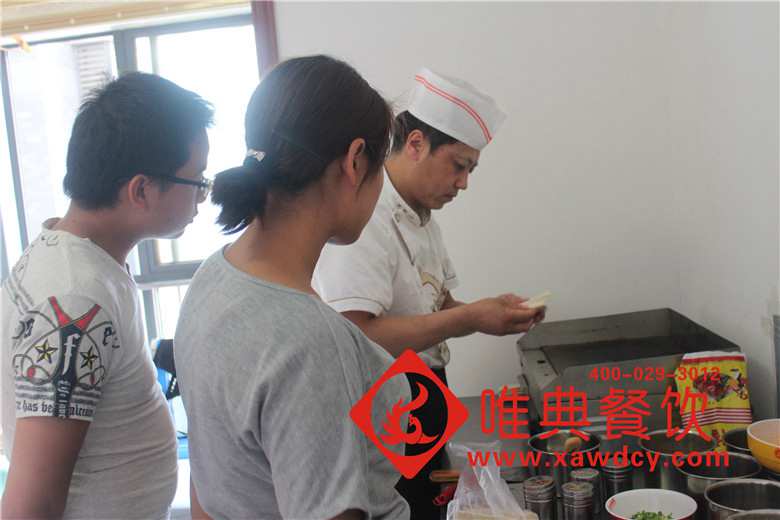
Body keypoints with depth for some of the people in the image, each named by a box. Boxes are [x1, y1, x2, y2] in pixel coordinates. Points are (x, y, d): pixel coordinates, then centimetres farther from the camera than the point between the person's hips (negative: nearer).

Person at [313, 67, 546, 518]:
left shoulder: (423, 219, 11)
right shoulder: (364, 216, -20)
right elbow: (356, 337, -28)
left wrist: (494, 312, -2)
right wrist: (469, 319, -25)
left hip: (423, 412, 9)